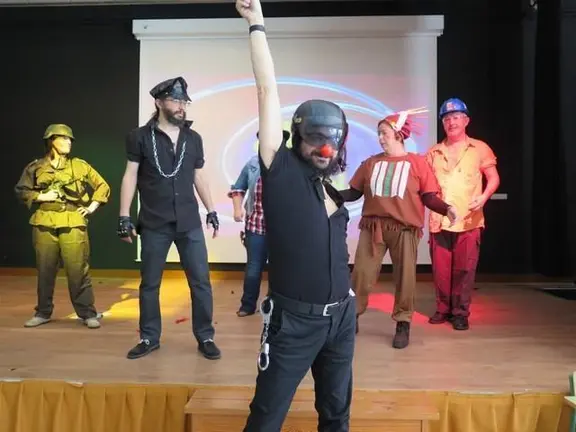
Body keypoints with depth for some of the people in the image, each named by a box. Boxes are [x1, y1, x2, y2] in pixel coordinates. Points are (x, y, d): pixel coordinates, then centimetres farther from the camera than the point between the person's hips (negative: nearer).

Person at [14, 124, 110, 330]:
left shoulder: (80, 166, 8)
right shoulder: (36, 167, 8)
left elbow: (103, 186, 12)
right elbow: (21, 190, 13)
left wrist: (92, 207, 4)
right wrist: (40, 197, -3)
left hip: (73, 224, -1)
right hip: (44, 224, 1)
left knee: (78, 270, -3)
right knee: (45, 270, 8)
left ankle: (88, 313, 5)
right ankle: (43, 312, 23)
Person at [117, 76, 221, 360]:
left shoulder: (193, 138, 8)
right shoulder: (140, 137, 0)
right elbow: (130, 176, -1)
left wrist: (211, 211, 11)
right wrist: (124, 216, -6)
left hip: (189, 222, 2)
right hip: (154, 224, -2)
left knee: (201, 281, 2)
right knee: (149, 284, 9)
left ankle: (205, 338, 15)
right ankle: (149, 338, 25)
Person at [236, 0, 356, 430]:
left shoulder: (332, 191, 9)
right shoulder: (282, 171, -8)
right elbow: (268, 92, -10)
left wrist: (344, 295, 14)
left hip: (341, 317, 6)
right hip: (295, 320, -6)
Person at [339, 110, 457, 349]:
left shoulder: (417, 162, 2)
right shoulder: (371, 163, 11)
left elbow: (428, 196, -2)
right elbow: (354, 192, 10)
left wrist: (446, 208, -18)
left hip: (405, 228, -2)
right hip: (372, 227, 2)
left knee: (405, 277, 4)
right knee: (361, 274, 3)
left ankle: (403, 325, 19)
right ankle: (351, 317, 18)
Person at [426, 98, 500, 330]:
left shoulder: (479, 148, 6)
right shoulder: (433, 152, 13)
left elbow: (494, 178, 5)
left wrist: (484, 196, -13)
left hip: (469, 220, -2)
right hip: (439, 220, 2)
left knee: (464, 269, 0)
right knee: (441, 269, 5)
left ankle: (460, 312, 13)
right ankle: (443, 309, 20)